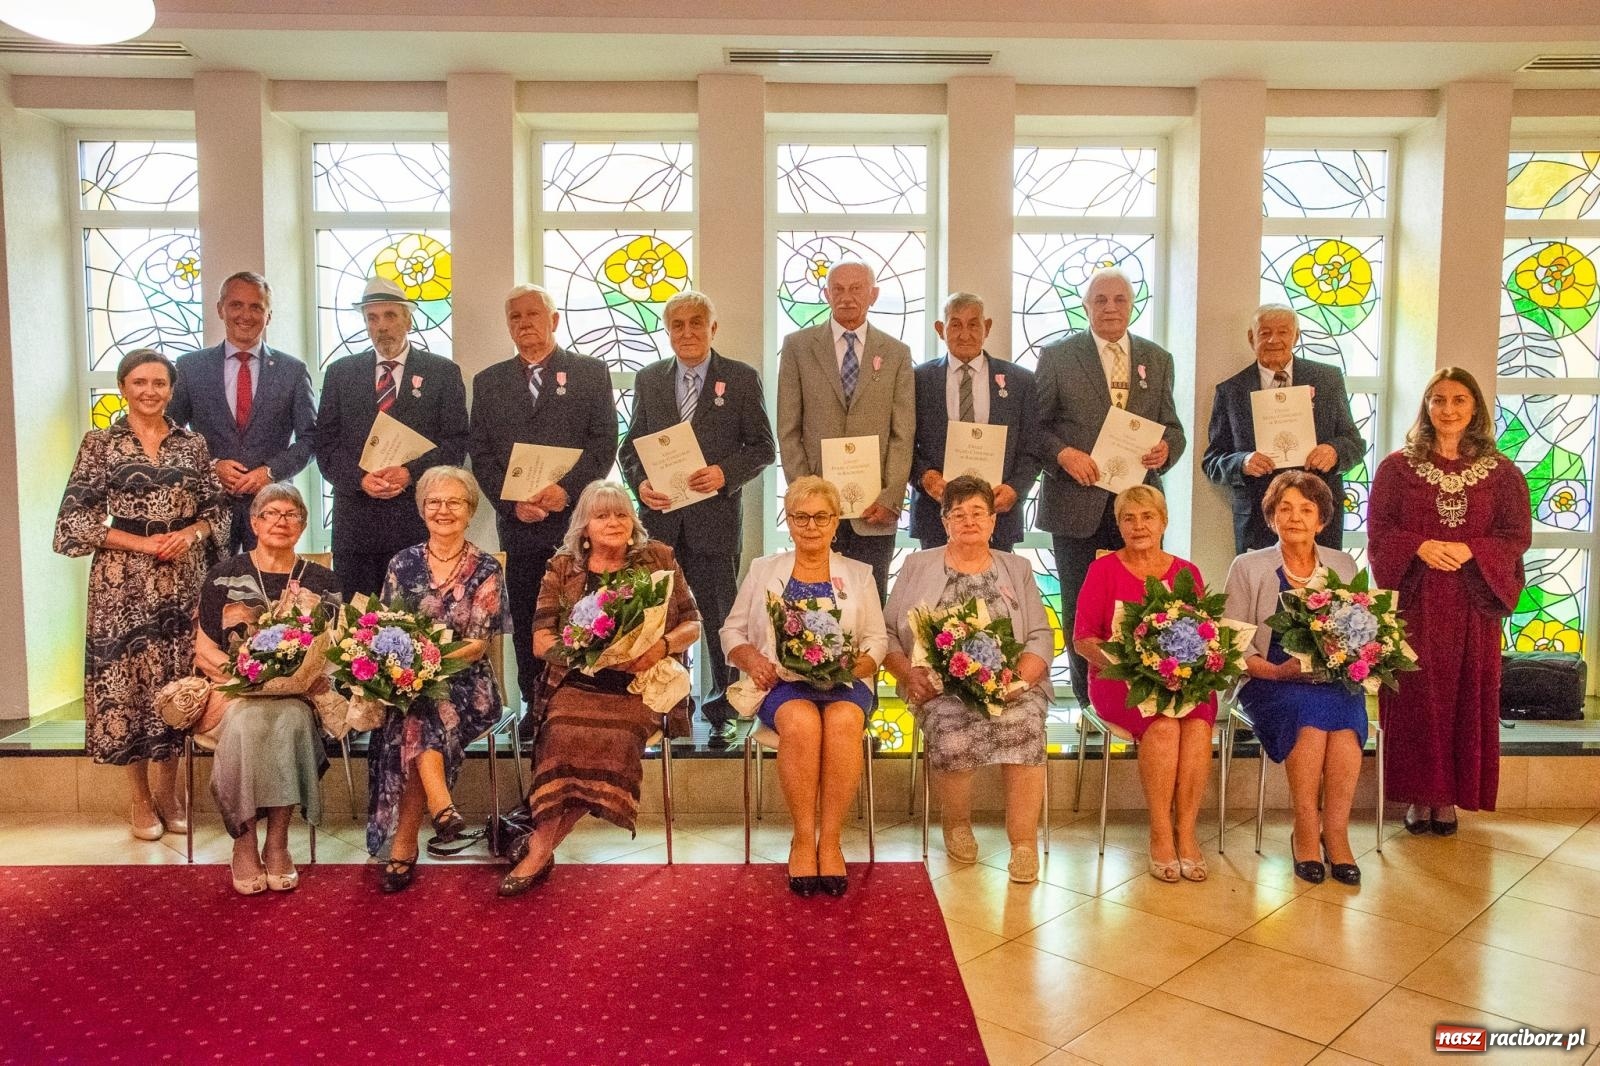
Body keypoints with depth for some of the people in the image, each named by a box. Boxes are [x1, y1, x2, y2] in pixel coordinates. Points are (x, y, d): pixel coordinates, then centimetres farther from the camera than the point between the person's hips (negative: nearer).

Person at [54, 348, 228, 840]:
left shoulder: (193, 443, 8)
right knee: (127, 681, 2)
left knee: (177, 681, 6)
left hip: (183, 580, 2)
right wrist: (143, 543, -13)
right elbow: (74, 520, -5)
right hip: (123, 583, -2)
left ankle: (169, 790, 21)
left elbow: (218, 510, 9)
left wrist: (190, 533, -11)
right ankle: (141, 797, 17)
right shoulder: (99, 443, 0)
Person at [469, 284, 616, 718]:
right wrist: (513, 503, -6)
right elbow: (480, 454, 8)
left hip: (578, 517, -2)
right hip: (517, 522, 3)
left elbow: (604, 442, -2)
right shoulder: (489, 381, 13)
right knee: (526, 623, 5)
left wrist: (566, 488, -14)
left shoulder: (590, 373, 6)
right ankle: (535, 708, 14)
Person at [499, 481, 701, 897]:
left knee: (613, 738, -31)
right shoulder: (562, 568, 11)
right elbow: (541, 640, 6)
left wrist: (662, 645, -12)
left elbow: (692, 625, 11)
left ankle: (539, 847, -20)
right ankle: (541, 851, -20)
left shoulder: (659, 559, 11)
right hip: (578, 685, 1)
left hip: (640, 688, 0)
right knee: (566, 733, -32)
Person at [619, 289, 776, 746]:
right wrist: (640, 483, -6)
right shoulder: (648, 379, 12)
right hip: (660, 518, 3)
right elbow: (630, 447, 14)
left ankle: (724, 712, 16)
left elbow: (763, 447, 2)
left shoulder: (742, 378, 3)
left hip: (715, 517, -3)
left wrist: (725, 473, -15)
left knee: (720, 618, 3)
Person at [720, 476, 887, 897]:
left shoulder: (859, 574, 16)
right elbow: (732, 630, 14)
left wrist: (855, 665, -12)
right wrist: (751, 660, -7)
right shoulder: (763, 570, 15)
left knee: (843, 721, -35)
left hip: (844, 683, 1)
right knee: (802, 721, -36)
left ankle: (829, 840, -26)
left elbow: (877, 640, 9)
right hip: (782, 682, 0)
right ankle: (803, 838, -23)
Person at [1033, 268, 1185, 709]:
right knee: (1080, 609, 7)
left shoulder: (1158, 359, 12)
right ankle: (1088, 702, 18)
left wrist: (1166, 449, -8)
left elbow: (1172, 426, 14)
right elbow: (1036, 425, 1)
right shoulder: (1057, 356, 2)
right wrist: (1062, 453, -16)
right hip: (1077, 502, -2)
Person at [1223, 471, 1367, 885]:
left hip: (1336, 683, 2)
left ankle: (1335, 832, -23)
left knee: (1344, 714, -31)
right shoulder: (1249, 567, 5)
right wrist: (1278, 671, -17)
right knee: (1312, 712, -33)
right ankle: (1306, 833, -21)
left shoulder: (1344, 566, 15)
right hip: (1270, 682, -2)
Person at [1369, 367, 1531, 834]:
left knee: (1465, 695, 4)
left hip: (1472, 603, 1)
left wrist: (1470, 551, -14)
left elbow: (1517, 535, 3)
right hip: (1414, 602, -1)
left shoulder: (1500, 472, 6)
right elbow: (1378, 531, 0)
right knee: (1415, 694, 0)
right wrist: (1421, 546, -17)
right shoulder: (1398, 466, 3)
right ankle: (1418, 795, 11)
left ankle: (1450, 796, 15)